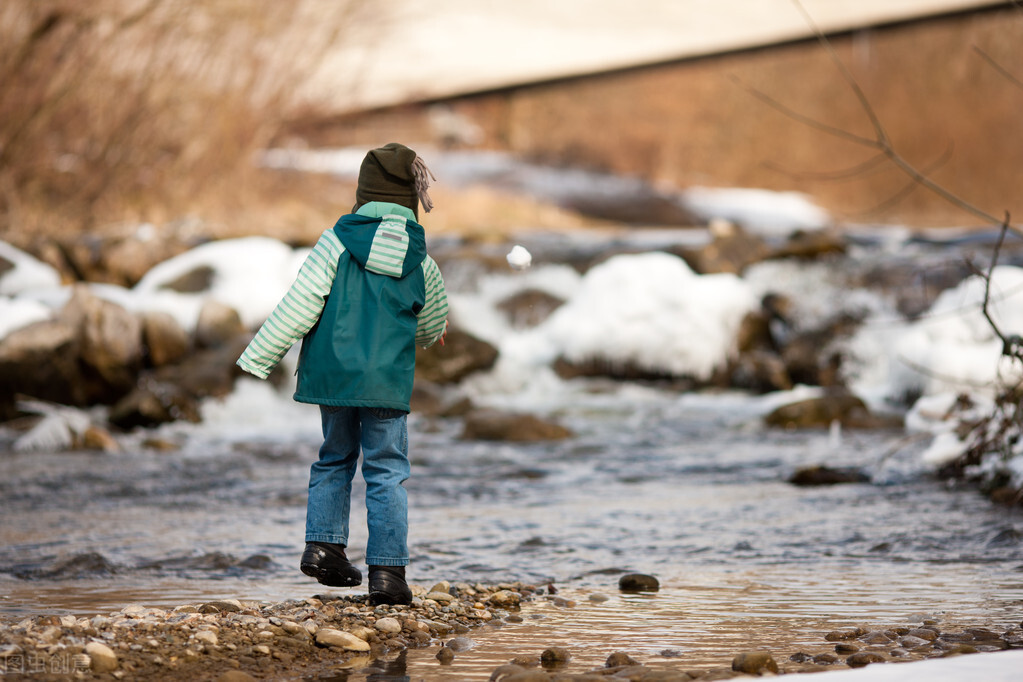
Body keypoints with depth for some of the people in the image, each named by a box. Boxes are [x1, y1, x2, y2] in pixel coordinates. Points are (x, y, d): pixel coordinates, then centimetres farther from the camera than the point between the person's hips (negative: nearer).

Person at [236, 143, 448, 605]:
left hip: (332, 373, 1)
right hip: (388, 379, -1)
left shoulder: (338, 240, -4)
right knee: (387, 471, 4)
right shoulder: (420, 260, 3)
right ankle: (387, 571, -3)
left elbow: (300, 305, -7)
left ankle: (323, 543, 9)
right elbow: (432, 325, 19)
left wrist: (259, 358, -1)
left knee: (335, 457, 20)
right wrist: (427, 334, 44)